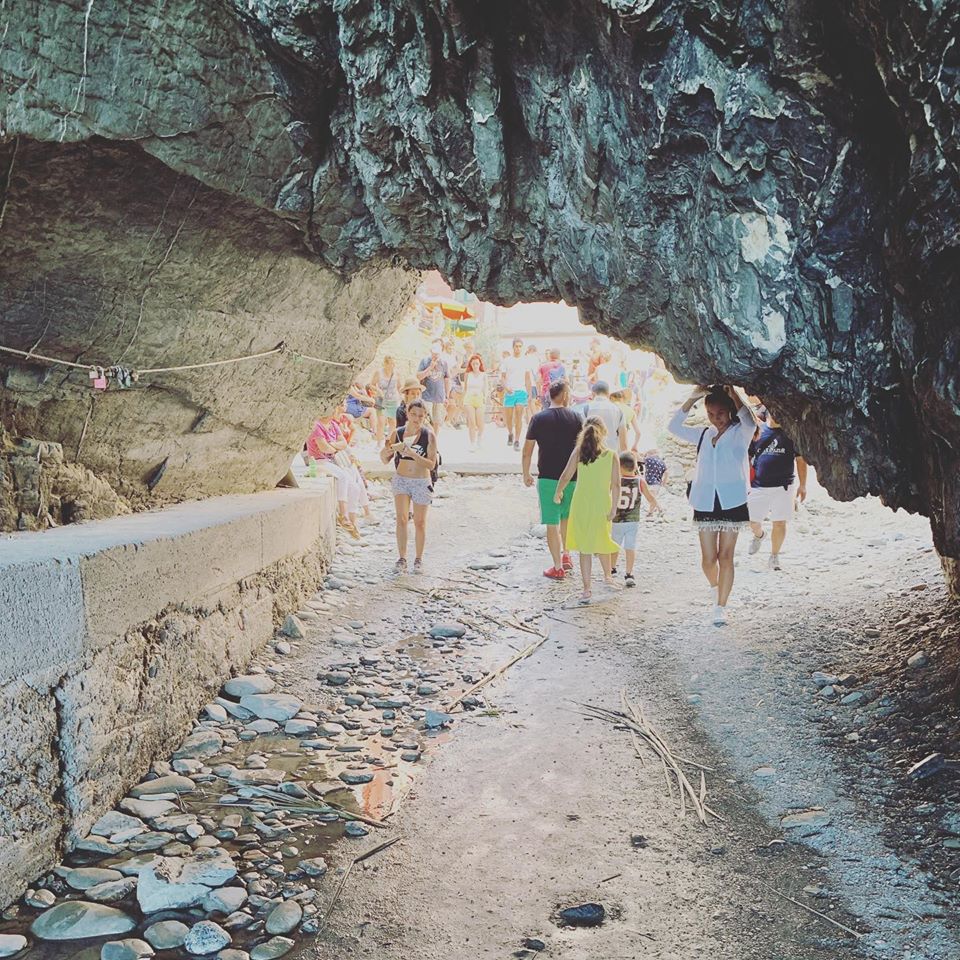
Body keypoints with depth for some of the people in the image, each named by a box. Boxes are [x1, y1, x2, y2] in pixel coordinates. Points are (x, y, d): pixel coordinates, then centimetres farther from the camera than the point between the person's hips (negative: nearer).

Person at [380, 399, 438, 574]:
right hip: (401, 480, 1)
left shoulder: (429, 435, -9)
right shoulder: (397, 433, -3)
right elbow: (385, 460, 0)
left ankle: (418, 559, 21)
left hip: (422, 482, -1)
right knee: (401, 519, -11)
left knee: (420, 522, 8)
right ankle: (402, 558, -3)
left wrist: (413, 454, -27)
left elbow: (431, 464, -14)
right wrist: (386, 450, -23)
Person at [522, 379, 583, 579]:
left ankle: (558, 567, 5)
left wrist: (526, 474, 9)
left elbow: (527, 450, -3)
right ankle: (566, 555, 28)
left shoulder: (538, 418, -5)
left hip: (548, 478, -2)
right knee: (566, 517, 25)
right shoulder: (575, 418, -2)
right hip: (571, 477, 2)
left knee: (552, 523, 2)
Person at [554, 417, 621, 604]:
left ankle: (587, 590, 6)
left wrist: (557, 493, 9)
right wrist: (613, 508, -2)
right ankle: (608, 576, 43)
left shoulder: (578, 452, -5)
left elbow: (566, 476, -7)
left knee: (584, 548, 5)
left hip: (581, 504, -1)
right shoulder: (611, 456, -5)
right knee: (602, 542, 23)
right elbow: (616, 485, -8)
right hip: (602, 505, 1)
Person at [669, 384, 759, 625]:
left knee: (725, 556, -2)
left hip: (732, 502, -3)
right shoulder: (703, 435, 11)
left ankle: (721, 606, 3)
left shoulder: (740, 433, 0)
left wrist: (733, 394, -21)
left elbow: (750, 422, -23)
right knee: (708, 559, 5)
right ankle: (715, 588, 35)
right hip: (705, 503, 3)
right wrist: (692, 398, -3)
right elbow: (674, 427, 4)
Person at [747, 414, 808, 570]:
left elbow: (800, 460, 4)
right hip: (758, 486, 1)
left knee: (780, 523, 0)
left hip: (783, 486, -1)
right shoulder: (757, 431, 4)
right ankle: (759, 535, 42)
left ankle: (774, 557, 18)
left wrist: (802, 485, -1)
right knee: (752, 521, 7)